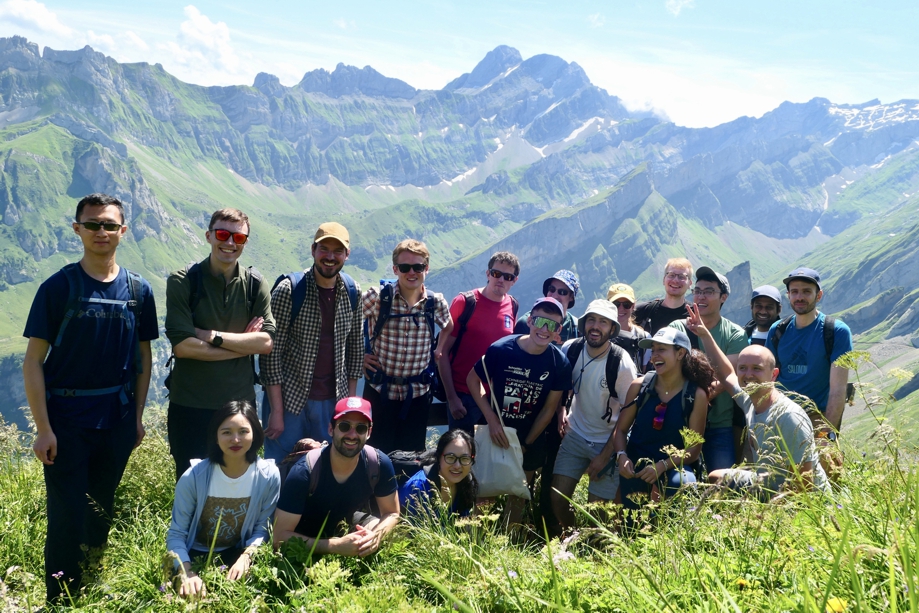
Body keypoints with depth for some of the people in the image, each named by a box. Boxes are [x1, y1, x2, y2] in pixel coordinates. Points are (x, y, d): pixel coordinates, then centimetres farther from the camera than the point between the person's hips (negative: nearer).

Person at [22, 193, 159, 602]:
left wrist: (137, 415, 6)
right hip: (66, 418, -3)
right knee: (66, 517, 0)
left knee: (102, 509, 17)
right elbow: (33, 361, -8)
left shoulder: (138, 290, 2)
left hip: (118, 417, 3)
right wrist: (43, 428, -13)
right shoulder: (58, 287, -8)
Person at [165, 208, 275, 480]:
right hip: (189, 405, -2)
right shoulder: (183, 281, -7)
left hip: (240, 402, 2)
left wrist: (213, 336, -15)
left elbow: (266, 342, -7)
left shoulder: (255, 285, 2)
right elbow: (183, 345, -16)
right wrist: (243, 344, -11)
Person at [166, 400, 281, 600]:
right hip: (195, 555, -1)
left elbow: (262, 529, -7)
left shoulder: (269, 476, -14)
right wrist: (187, 573, -32)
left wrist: (246, 557, -27)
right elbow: (176, 534, -16)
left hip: (237, 554, 1)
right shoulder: (193, 477, -18)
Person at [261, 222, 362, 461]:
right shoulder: (289, 290, -11)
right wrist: (276, 411, -13)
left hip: (333, 402, 4)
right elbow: (271, 351, -11)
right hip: (290, 399, -4)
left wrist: (352, 399, 8)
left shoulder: (353, 293, 2)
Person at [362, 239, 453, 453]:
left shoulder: (436, 302, -2)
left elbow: (448, 326, 19)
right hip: (380, 391, -2)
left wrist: (438, 351, 6)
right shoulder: (376, 297, -11)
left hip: (418, 393, 2)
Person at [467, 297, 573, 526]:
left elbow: (549, 409, -5)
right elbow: (473, 380, -8)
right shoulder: (500, 349, -20)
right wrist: (492, 420, -15)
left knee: (518, 494, 15)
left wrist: (526, 443, -3)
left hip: (531, 439, 2)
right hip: (495, 433, -2)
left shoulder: (560, 363, -14)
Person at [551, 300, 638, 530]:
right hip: (575, 435, 3)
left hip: (608, 442, -3)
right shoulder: (570, 349, -7)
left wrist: (604, 456, -12)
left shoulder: (622, 363, -18)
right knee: (557, 498, -3)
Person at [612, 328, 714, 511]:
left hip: (674, 466, -3)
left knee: (684, 484, -33)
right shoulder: (639, 386, -2)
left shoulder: (697, 395, -8)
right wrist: (622, 456, -19)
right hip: (635, 466, 3)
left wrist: (662, 466, -25)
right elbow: (621, 429, 2)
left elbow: (694, 448, -9)